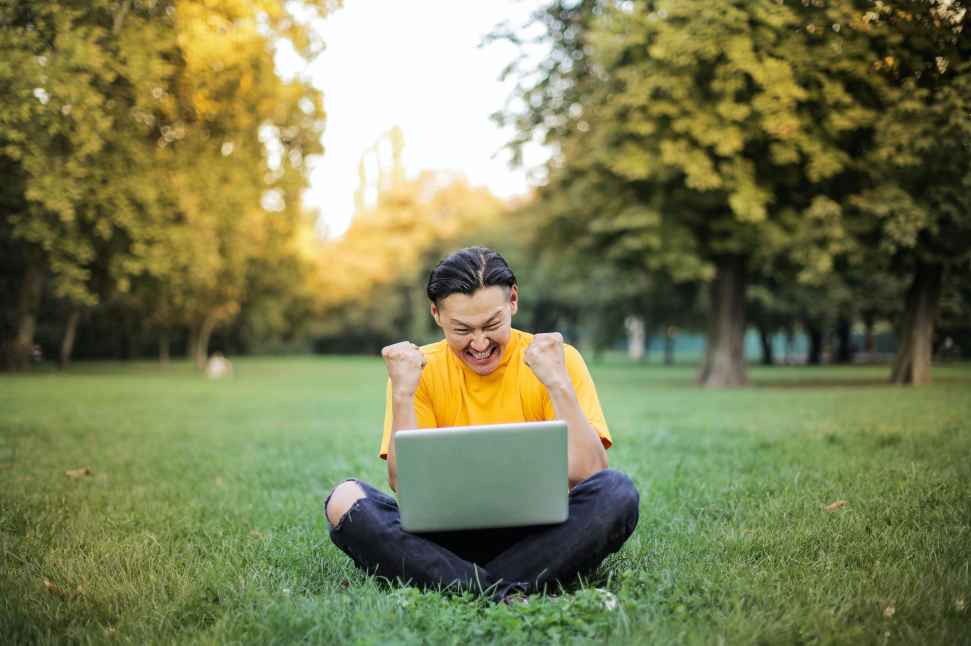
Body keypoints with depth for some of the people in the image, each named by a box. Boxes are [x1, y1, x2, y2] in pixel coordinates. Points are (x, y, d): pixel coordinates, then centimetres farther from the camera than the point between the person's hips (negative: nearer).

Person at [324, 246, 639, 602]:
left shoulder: (558, 359, -3)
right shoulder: (421, 369, 1)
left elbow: (587, 475, -12)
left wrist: (559, 383, -20)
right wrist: (402, 393, -16)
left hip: (533, 539, -1)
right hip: (448, 539, 1)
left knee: (617, 492, -28)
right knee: (344, 500, -23)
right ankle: (506, 593, -31)